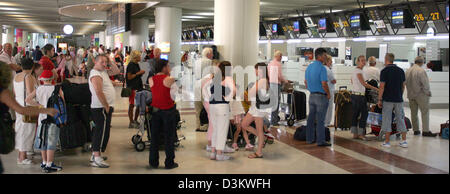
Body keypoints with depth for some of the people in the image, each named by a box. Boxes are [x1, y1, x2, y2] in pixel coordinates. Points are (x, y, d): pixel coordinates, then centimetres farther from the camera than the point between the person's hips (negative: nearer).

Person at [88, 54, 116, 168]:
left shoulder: (103, 72, 15)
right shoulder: (96, 75, -16)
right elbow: (99, 92, -24)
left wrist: (110, 60, 11)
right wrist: (106, 106, -19)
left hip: (105, 107, 11)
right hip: (101, 108, -11)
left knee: (99, 131, 16)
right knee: (102, 131, -10)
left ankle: (95, 154, 26)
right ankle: (96, 159, -9)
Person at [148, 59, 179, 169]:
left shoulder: (151, 80, 0)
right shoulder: (169, 79, -14)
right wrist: (169, 74, 7)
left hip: (155, 109, 4)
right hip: (168, 110, -4)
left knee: (155, 136, 13)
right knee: (169, 137, 6)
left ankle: (153, 162, 19)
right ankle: (169, 163, 12)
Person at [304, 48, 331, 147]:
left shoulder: (309, 67, 9)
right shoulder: (322, 68, -17)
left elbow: (306, 81, 15)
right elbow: (324, 84, -21)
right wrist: (328, 94, -7)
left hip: (311, 96, 8)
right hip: (321, 96, -8)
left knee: (311, 118, 13)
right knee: (320, 119, -3)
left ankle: (310, 138, 20)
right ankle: (320, 140, 1)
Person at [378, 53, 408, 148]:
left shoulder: (384, 71, -8)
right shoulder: (401, 70, 7)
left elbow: (382, 87, -12)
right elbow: (403, 86, 11)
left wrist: (379, 99, -6)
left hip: (388, 99, -5)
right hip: (399, 99, 5)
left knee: (387, 120, 2)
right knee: (400, 119, 9)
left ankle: (387, 141, 4)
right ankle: (404, 141, 10)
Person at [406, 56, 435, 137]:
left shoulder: (408, 71, 5)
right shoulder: (421, 70, -16)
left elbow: (406, 83, 10)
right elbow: (425, 84, -16)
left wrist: (410, 92, 15)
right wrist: (427, 92, -3)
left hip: (410, 95, 7)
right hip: (420, 94, -7)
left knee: (413, 112, 12)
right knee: (425, 112, -1)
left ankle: (415, 130, 17)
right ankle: (425, 131, -4)